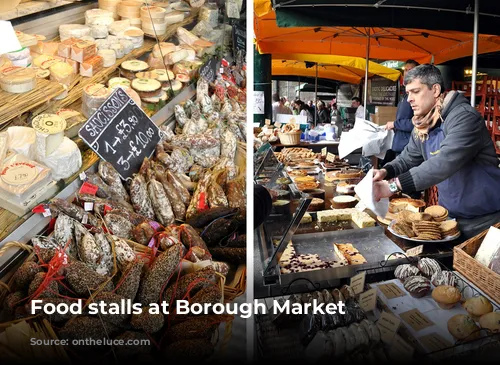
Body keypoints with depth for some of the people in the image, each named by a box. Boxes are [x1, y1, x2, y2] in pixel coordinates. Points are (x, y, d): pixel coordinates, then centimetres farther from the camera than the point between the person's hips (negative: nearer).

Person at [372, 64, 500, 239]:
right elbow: (409, 157, 9)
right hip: (449, 215, 7)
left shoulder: (464, 117, -24)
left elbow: (444, 163, -36)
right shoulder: (421, 126, 3)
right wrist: (386, 172, -14)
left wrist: (394, 185, -40)